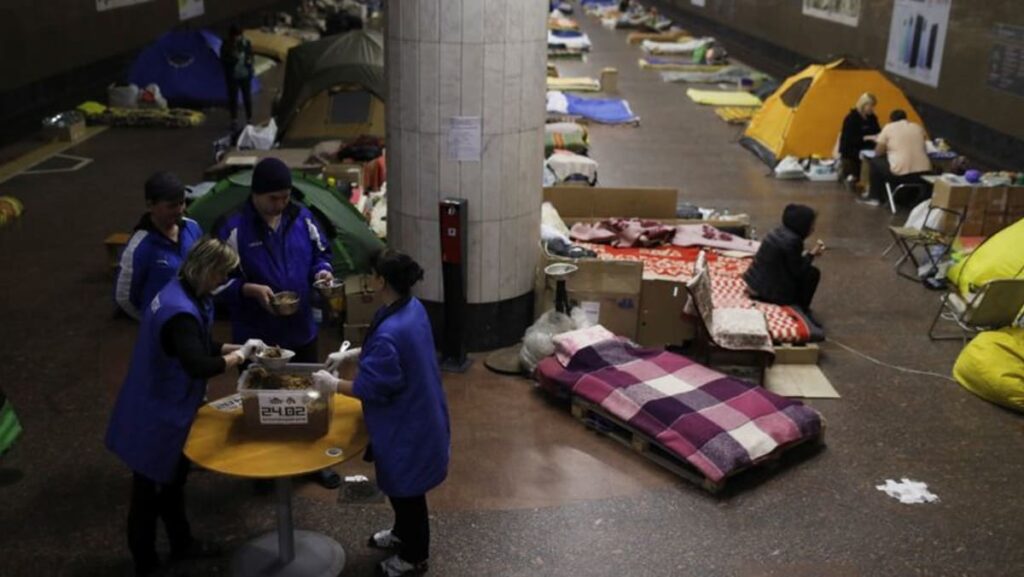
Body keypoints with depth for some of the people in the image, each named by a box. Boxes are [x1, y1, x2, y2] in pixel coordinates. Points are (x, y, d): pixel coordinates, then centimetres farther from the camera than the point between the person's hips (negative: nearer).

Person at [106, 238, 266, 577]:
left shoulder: (183, 295, 1)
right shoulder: (180, 311, -31)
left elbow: (200, 346, 13)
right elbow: (198, 366, -39)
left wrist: (239, 347, 0)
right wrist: (240, 356, -24)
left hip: (166, 410, 10)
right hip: (156, 417, -10)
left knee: (173, 477, 23)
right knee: (149, 490, 9)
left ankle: (181, 543, 41)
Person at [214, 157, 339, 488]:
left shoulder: (301, 218, -2)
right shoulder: (233, 228, -15)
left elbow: (320, 253, 10)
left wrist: (322, 271, -11)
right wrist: (250, 290, -27)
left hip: (301, 329, 4)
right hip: (256, 336, -4)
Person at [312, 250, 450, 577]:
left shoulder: (389, 332, -34)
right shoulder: (413, 308, -4)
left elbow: (371, 388, -26)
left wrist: (333, 384, -11)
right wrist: (350, 354, 10)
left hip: (405, 426, -9)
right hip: (417, 417, 9)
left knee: (405, 489, 12)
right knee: (401, 486, 29)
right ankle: (403, 533, 51)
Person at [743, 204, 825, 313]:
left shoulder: (780, 232, 5)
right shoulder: (792, 241, -21)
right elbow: (798, 272, -13)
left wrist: (809, 253, 13)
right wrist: (811, 254, -1)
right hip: (768, 291, -9)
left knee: (806, 270, 21)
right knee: (813, 273, 2)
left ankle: (798, 305, 28)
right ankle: (801, 309, 16)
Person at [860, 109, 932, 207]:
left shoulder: (889, 127, 5)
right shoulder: (918, 127, 16)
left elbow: (878, 152, 8)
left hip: (900, 174, -5)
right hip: (923, 173, 5)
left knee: (875, 161, 23)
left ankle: (874, 197, 31)